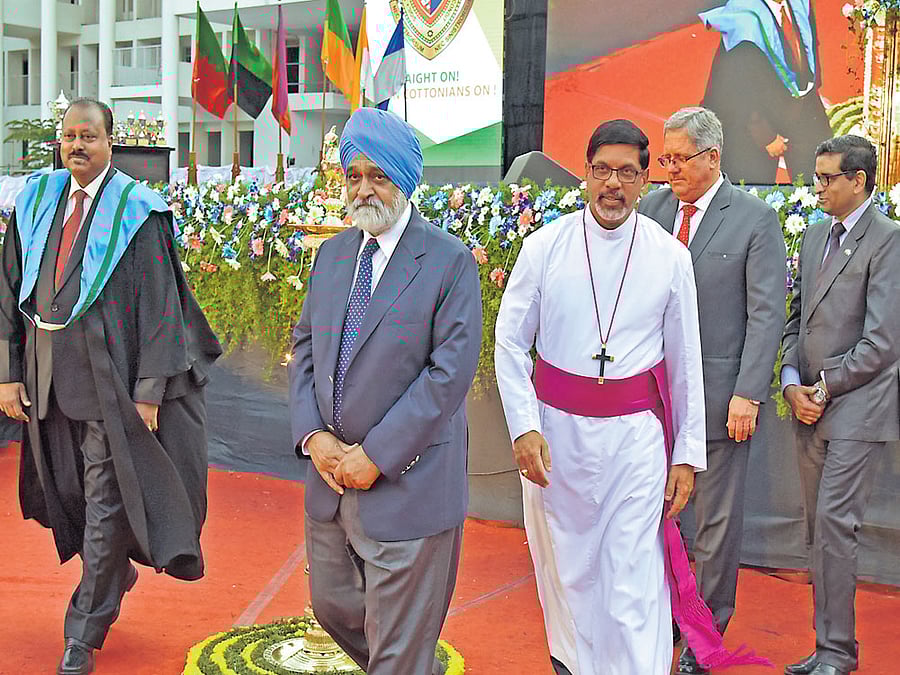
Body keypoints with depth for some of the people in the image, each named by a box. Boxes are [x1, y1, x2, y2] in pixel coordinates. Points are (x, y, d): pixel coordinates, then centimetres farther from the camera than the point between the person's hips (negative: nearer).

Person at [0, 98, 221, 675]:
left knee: (105, 504, 1)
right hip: (48, 378, 5)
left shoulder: (137, 213, -8)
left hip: (110, 378, -5)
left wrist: (148, 391, -15)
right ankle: (116, 573, 44)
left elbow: (158, 306, -10)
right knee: (67, 492, 18)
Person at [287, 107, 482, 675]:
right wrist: (312, 435, -6)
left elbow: (451, 371, -16)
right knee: (333, 605, 22)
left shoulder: (449, 261, -11)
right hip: (332, 474, 7)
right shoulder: (332, 255, 9)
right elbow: (305, 349, 10)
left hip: (407, 482, -7)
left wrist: (377, 454, -18)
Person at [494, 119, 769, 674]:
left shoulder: (670, 256, -1)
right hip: (556, 426, 1)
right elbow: (510, 343, 1)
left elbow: (686, 361, 5)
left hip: (636, 431, -1)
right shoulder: (545, 247, -2)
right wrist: (524, 426, -9)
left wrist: (688, 455, 5)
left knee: (634, 578, -4)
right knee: (565, 565, 15)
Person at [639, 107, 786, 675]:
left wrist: (748, 394, -13)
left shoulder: (757, 219, -4)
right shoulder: (650, 209, 6)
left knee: (718, 519, 7)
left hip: (719, 390, -3)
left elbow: (767, 314, -7)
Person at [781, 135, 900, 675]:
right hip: (811, 408, 7)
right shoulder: (815, 237, 15)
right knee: (820, 527, 11)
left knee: (834, 523, -9)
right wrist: (792, 383, 1)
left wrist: (826, 387, -10)